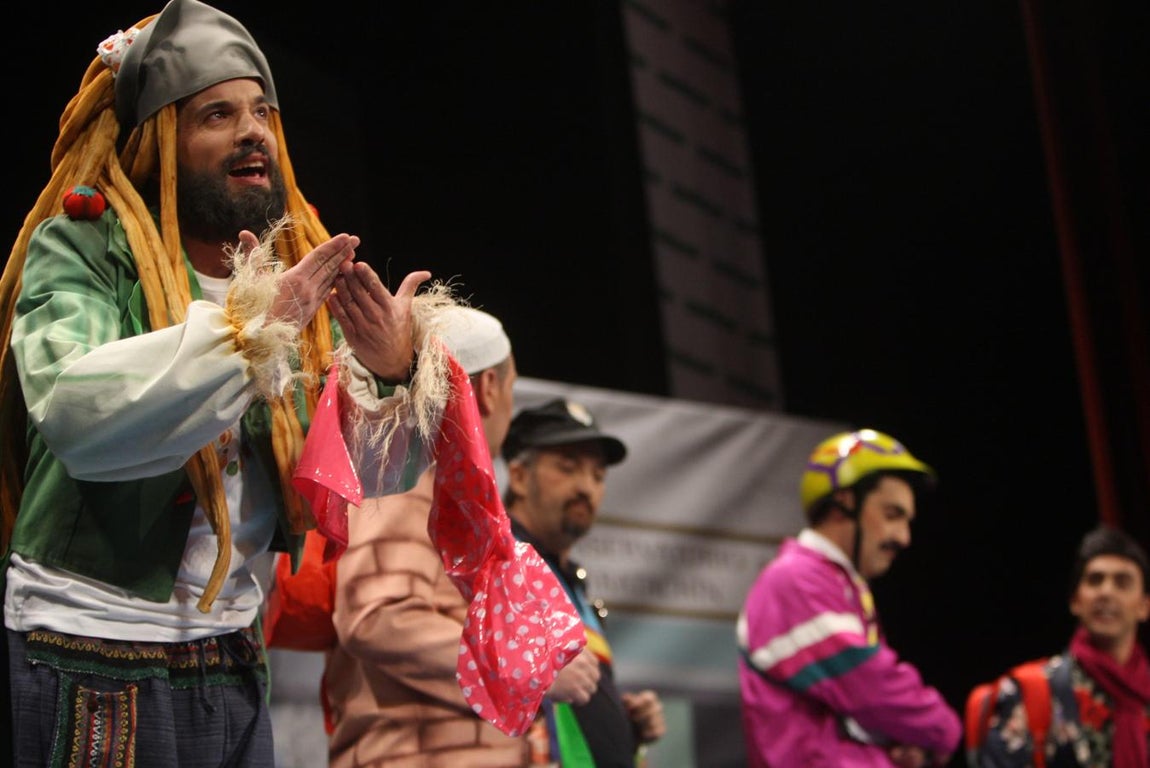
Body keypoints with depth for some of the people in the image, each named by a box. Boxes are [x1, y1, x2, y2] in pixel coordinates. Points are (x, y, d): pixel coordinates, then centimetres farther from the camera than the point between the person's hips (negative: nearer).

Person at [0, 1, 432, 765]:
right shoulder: (78, 250, -6)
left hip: (233, 664, 5)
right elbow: (74, 411, -25)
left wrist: (388, 376, -12)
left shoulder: (301, 268, 9)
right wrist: (247, 323, -26)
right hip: (94, 664, -5)